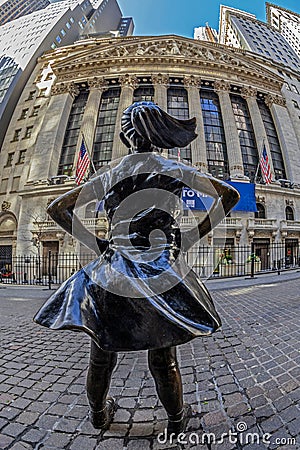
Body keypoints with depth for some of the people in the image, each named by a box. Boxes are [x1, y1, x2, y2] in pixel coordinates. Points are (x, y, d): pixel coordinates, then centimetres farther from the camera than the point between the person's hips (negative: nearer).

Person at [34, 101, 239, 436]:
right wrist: (192, 237, -1)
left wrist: (97, 244, 5)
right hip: (161, 273, -1)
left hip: (113, 273, 3)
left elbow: (57, 208, 9)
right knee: (163, 360, 16)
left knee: (101, 355, 22)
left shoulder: (109, 175, 7)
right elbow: (229, 195, 1)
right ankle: (176, 420, 43)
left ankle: (99, 415, 49)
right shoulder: (175, 170, 3)